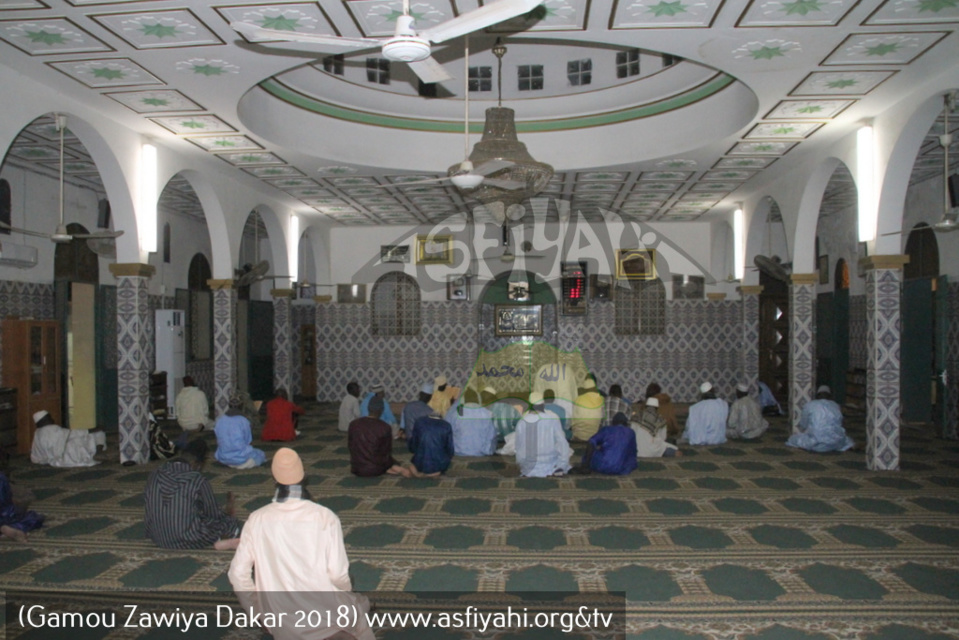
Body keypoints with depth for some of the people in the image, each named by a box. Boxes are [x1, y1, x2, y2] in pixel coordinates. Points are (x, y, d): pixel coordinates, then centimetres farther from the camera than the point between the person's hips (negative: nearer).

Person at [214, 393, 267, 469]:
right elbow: (248, 441, -7)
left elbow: (219, 441, 3)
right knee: (261, 454, 23)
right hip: (241, 459, -5)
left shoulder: (219, 420, -5)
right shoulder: (244, 421, -16)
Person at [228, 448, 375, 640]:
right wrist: (346, 595, 9)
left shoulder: (257, 519, -7)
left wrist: (260, 612, 10)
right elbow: (338, 574, -13)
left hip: (280, 624, 2)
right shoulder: (325, 517, -13)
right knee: (359, 605, 28)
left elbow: (238, 574, -4)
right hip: (325, 616, -2)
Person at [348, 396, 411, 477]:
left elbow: (350, 446, 7)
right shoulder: (385, 428, -13)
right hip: (376, 470, -1)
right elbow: (387, 452, -1)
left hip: (356, 470, 1)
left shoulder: (353, 424, -5)